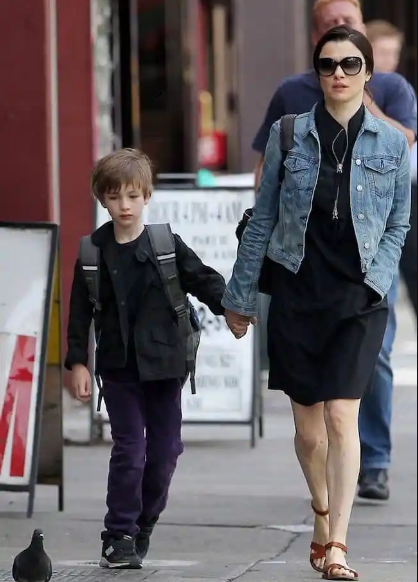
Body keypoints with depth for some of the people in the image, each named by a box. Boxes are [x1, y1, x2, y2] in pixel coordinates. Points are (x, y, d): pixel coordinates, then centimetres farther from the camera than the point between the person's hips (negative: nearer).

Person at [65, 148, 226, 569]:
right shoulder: (94, 251, -1)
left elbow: (203, 280, -2)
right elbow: (80, 310, 3)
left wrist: (229, 307, -20)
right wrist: (77, 362, -1)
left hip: (163, 362, 1)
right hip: (119, 365, -1)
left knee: (164, 449, 5)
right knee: (128, 449, -6)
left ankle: (145, 525, 22)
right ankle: (119, 535, 2)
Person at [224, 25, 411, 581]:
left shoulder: (393, 144, 2)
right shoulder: (289, 134, 1)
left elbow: (398, 226, 9)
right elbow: (262, 220, 6)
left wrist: (377, 280, -5)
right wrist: (240, 295, 8)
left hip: (358, 299, -1)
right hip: (296, 291, 1)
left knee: (342, 416, -12)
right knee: (308, 423, 6)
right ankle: (323, 518, 29)